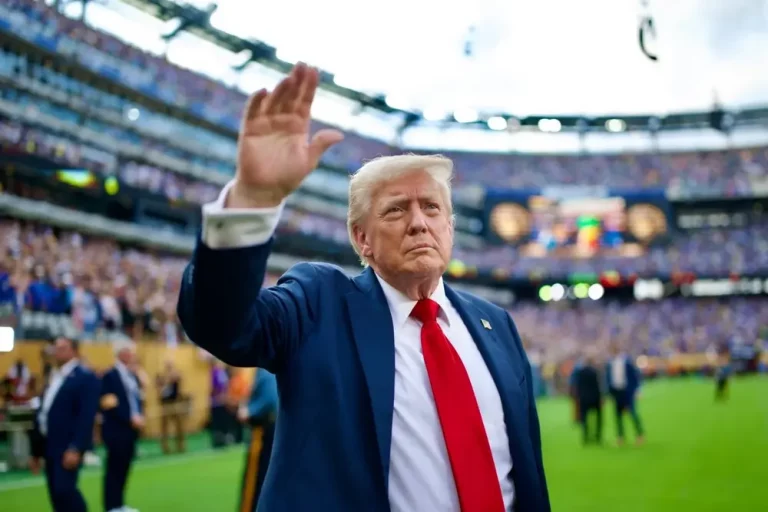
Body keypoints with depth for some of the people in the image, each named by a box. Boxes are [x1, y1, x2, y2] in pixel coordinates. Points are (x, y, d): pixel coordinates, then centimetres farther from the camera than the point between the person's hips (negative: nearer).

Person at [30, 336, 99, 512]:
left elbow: (87, 416, -17)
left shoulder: (86, 377, -9)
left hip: (68, 446, -8)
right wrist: (36, 450, 17)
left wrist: (76, 448, -24)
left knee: (64, 489, -15)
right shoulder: (53, 377, 16)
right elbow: (43, 413, 17)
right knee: (56, 493, 9)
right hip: (49, 445, 8)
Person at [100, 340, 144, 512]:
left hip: (131, 428, 8)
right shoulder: (110, 376, -11)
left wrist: (139, 417, 1)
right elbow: (110, 406, -16)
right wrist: (130, 419, -17)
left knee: (124, 468, 11)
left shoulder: (133, 375, 15)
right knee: (114, 468, -3)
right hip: (116, 430, -8)